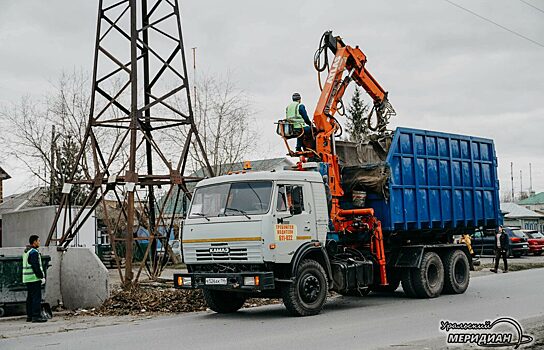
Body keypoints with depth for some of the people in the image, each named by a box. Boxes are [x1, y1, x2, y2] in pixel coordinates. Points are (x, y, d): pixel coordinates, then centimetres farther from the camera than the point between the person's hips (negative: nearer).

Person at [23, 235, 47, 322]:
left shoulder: (26, 252, 18)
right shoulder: (34, 252, -14)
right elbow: (36, 266, -20)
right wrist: (42, 277, -15)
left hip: (27, 279, 10)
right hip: (34, 278, -10)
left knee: (30, 297, 13)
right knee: (36, 297, -10)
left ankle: (29, 316, 16)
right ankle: (36, 316, -13)